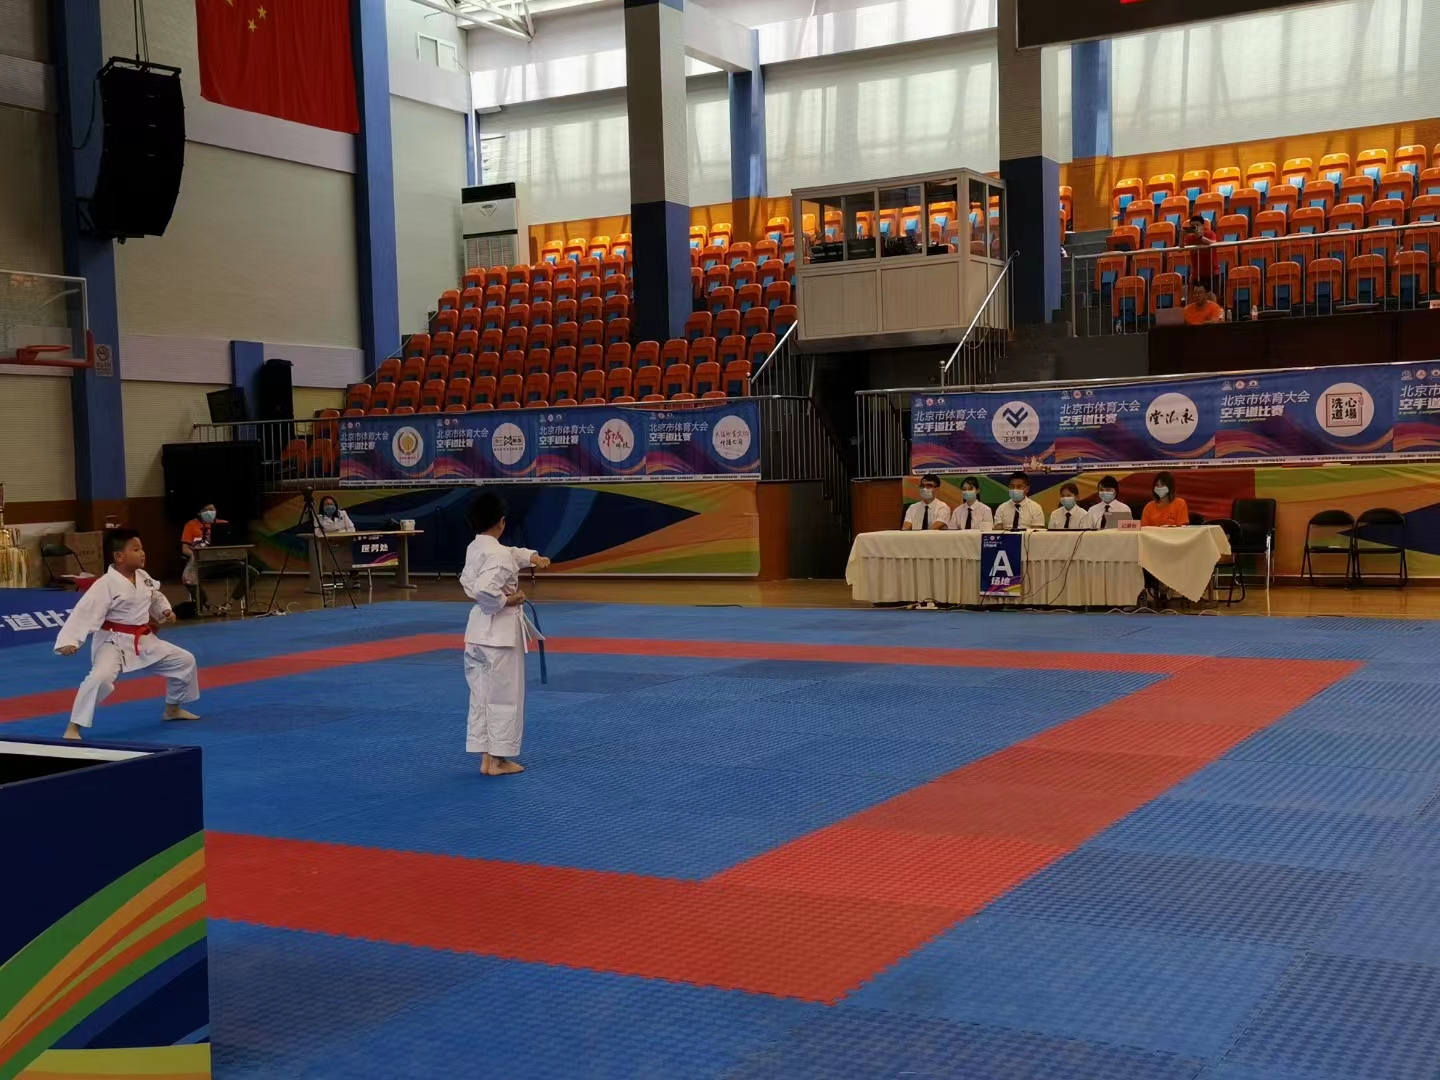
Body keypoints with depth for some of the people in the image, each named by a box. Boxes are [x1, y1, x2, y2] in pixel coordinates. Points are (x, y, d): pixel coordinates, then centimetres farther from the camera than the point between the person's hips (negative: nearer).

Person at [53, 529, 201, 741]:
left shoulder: (144, 578, 2)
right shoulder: (106, 585, -22)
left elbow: (156, 598, 22)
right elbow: (85, 613, -28)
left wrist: (165, 611, 2)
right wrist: (69, 641, -39)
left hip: (143, 641, 8)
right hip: (114, 642, -8)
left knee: (185, 660, 16)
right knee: (101, 677, -34)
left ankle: (173, 708, 38)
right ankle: (74, 727, -21)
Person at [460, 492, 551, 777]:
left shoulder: (475, 548, 8)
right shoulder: (499, 555, -21)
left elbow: (511, 554, 22)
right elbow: (484, 590, -33)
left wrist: (532, 556, 5)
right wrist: (507, 600, -17)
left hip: (480, 627, 9)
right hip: (500, 630, -9)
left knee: (483, 693, 14)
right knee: (504, 695, 1)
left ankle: (486, 757, 21)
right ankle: (498, 760, 7)